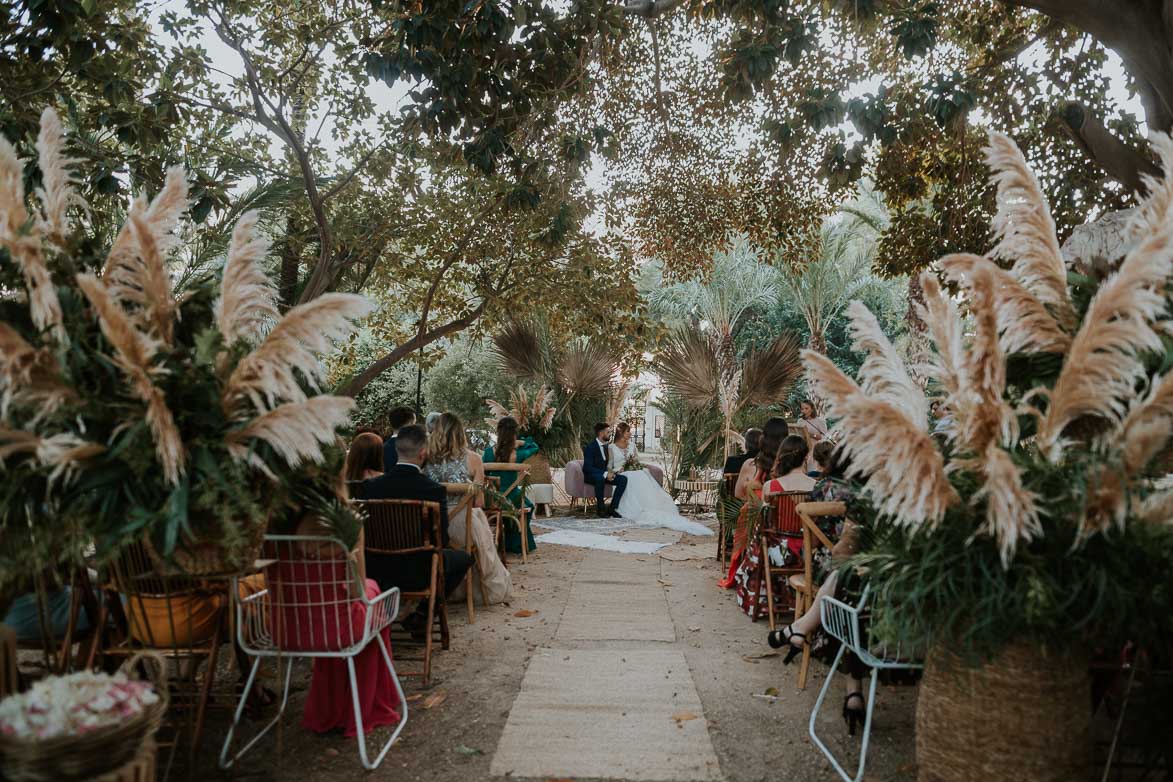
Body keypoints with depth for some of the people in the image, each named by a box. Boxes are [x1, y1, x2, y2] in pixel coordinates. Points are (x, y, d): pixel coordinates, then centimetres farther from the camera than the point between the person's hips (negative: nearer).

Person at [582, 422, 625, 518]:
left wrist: (609, 471, -5)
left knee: (623, 479, -15)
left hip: (603, 474, 7)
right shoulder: (590, 447, -16)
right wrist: (605, 474, -29)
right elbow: (588, 467, -23)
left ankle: (612, 508, -14)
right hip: (590, 476, -7)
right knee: (600, 478, -41)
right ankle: (600, 509, -26)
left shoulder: (605, 446, 9)